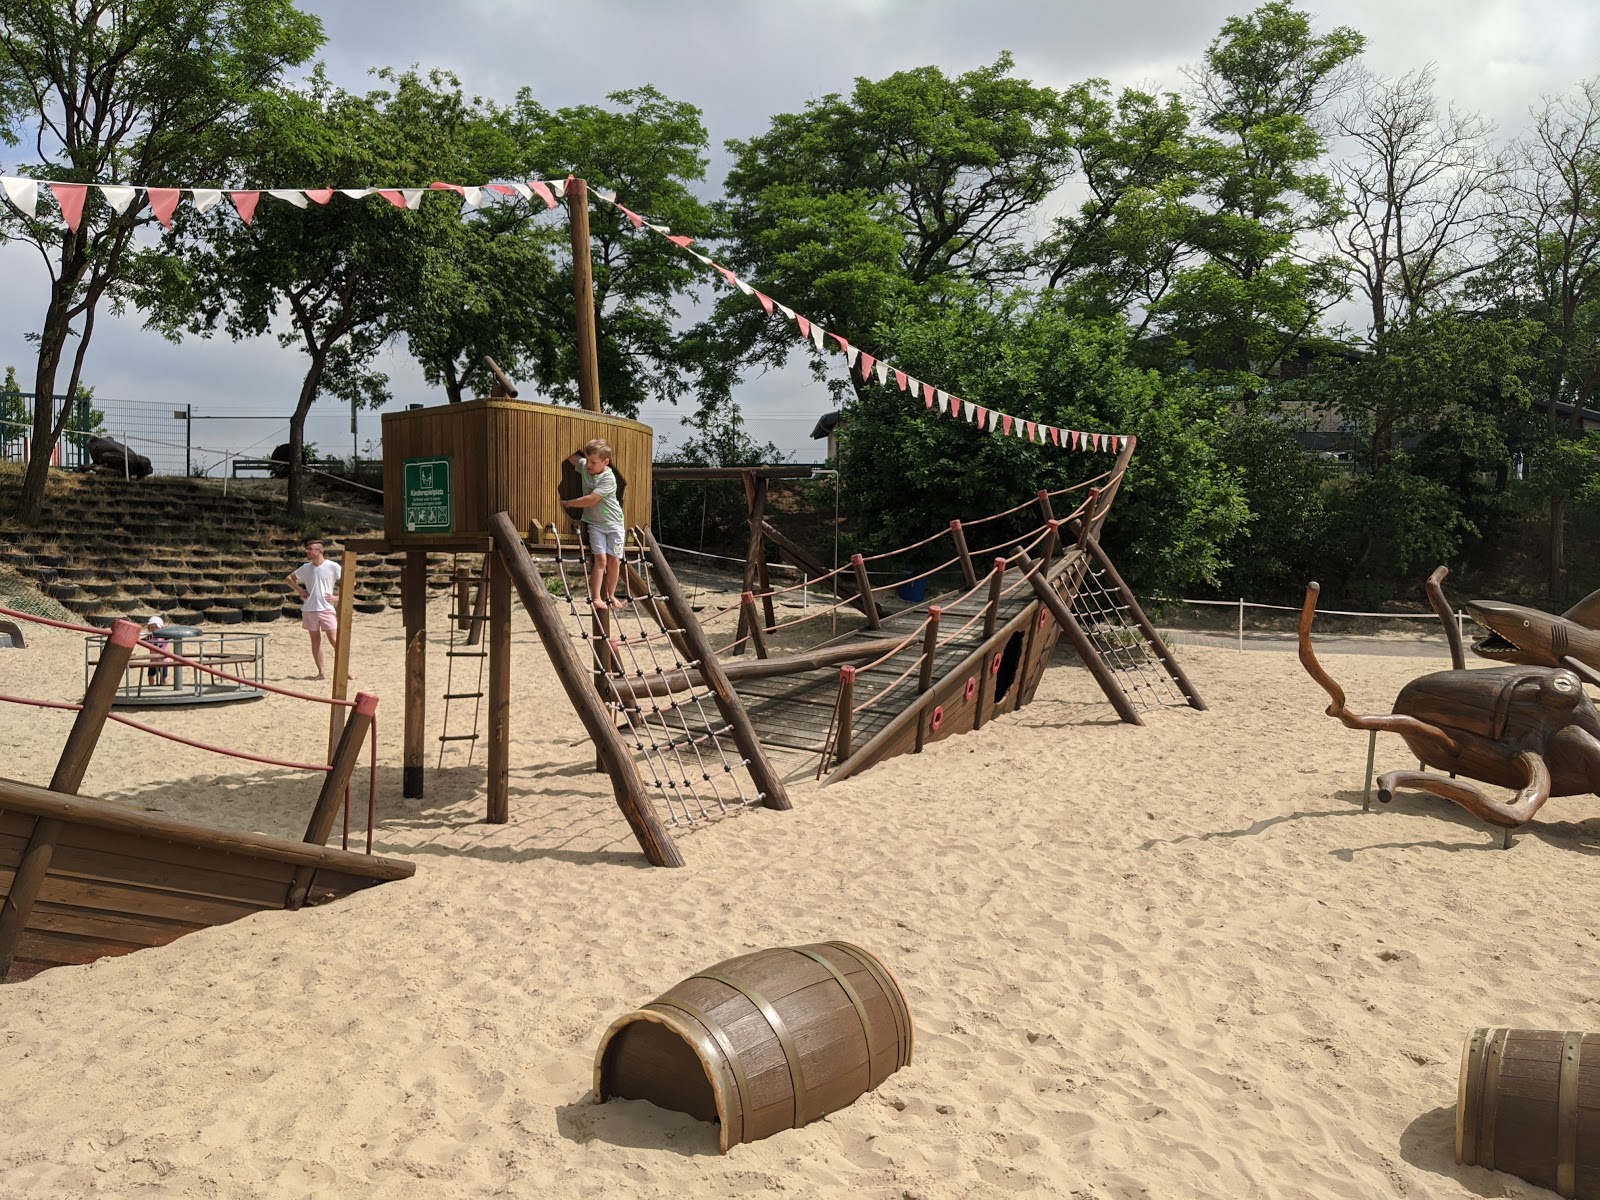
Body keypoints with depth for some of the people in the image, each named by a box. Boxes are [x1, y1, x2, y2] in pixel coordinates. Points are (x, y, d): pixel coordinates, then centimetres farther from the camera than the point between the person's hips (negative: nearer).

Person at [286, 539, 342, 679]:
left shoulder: (333, 566, -5)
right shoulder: (306, 568, 8)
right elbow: (288, 578, 22)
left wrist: (337, 597, -10)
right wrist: (299, 590, 6)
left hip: (327, 608, -4)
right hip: (309, 609, 4)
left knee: (334, 640, -6)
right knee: (315, 640, 7)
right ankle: (321, 672, 12)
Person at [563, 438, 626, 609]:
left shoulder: (608, 478, -20)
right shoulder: (584, 466, -2)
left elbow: (591, 499, -25)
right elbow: (570, 455, 10)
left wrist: (568, 503, -19)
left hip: (613, 523, -2)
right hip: (595, 523, 2)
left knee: (614, 560, -1)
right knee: (600, 558, -12)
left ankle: (610, 595, 16)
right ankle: (595, 597, -14)